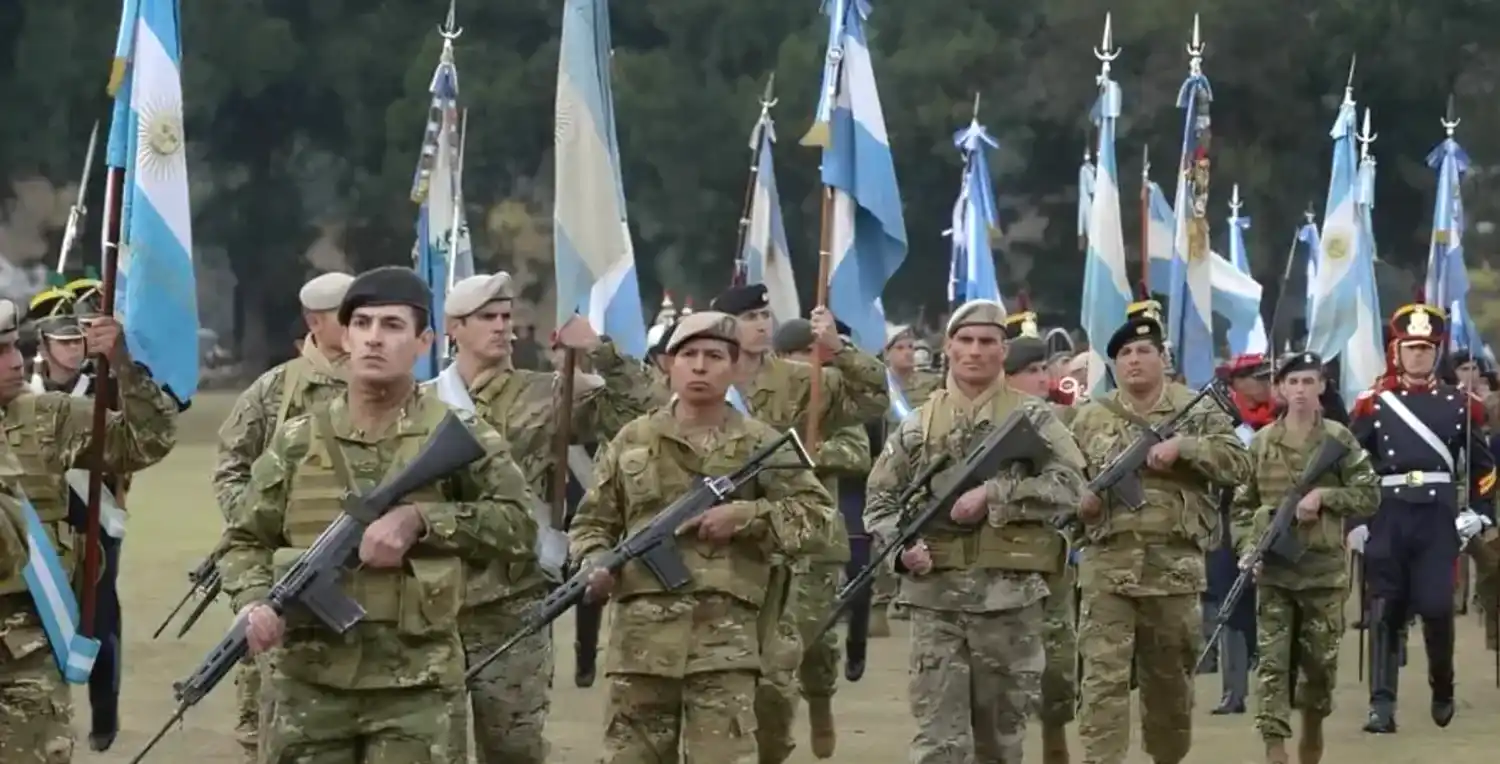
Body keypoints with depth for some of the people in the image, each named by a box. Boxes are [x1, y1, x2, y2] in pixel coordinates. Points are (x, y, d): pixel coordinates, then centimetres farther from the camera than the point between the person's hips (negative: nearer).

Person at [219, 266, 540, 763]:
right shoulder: (298, 441, 5)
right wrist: (254, 602, -11)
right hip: (310, 683, 2)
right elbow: (243, 541, 10)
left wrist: (419, 520, -16)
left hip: (413, 686, -2)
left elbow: (521, 525, -6)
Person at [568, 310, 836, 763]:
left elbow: (817, 516, 3)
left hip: (724, 634, -2)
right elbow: (592, 521, 16)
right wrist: (594, 563, -5)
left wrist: (744, 516, -10)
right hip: (642, 634, 2)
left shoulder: (760, 445, 7)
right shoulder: (632, 441, 12)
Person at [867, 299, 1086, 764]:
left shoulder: (1033, 418, 3)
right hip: (935, 595, 1)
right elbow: (879, 501, 10)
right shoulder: (918, 426, 9)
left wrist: (993, 495, -18)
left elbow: (1069, 486, -9)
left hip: (1010, 594, -1)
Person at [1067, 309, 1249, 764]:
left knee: (1170, 677, 12)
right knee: (1104, 675, -9)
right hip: (1108, 564, 0)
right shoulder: (1091, 418, 8)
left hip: (1175, 564, 0)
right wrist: (1079, 501, -8)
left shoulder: (1199, 411, 5)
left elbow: (1237, 465, -4)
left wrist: (1183, 445, -16)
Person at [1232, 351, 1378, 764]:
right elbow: (1243, 503, 10)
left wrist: (1323, 496, -14)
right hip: (1274, 568, 0)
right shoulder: (1262, 442, 4)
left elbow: (1370, 494, 0)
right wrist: (1247, 547, -5)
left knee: (1320, 661, 9)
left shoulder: (1339, 439, 1)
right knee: (1272, 660, -9)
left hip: (1324, 567, 0)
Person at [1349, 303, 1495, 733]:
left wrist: (1480, 514, 4)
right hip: (1387, 519, 0)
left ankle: (1442, 688, 21)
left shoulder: (1459, 405, 7)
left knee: (1437, 609, -5)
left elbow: (1482, 465, 13)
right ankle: (1382, 706, -2)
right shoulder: (1372, 404, 4)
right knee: (1385, 613, -2)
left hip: (1438, 519, 0)